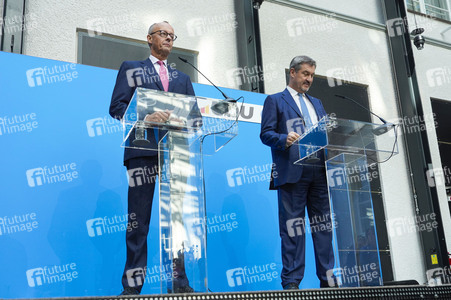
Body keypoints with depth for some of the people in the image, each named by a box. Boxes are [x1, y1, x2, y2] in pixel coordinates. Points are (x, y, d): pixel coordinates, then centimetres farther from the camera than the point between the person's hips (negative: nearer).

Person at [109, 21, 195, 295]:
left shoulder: (182, 78, 26)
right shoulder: (130, 68, 16)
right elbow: (117, 106, 3)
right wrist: (145, 117, -14)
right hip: (143, 150, -3)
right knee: (138, 219, -4)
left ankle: (178, 281, 8)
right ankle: (132, 284, 1)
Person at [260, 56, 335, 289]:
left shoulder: (317, 103, 26)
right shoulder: (275, 100, 9)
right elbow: (266, 134, -2)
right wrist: (285, 139, -21)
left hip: (319, 170, 6)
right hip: (292, 171, -5)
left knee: (323, 224, 5)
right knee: (293, 226, -4)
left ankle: (327, 277, 12)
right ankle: (291, 281, 1)